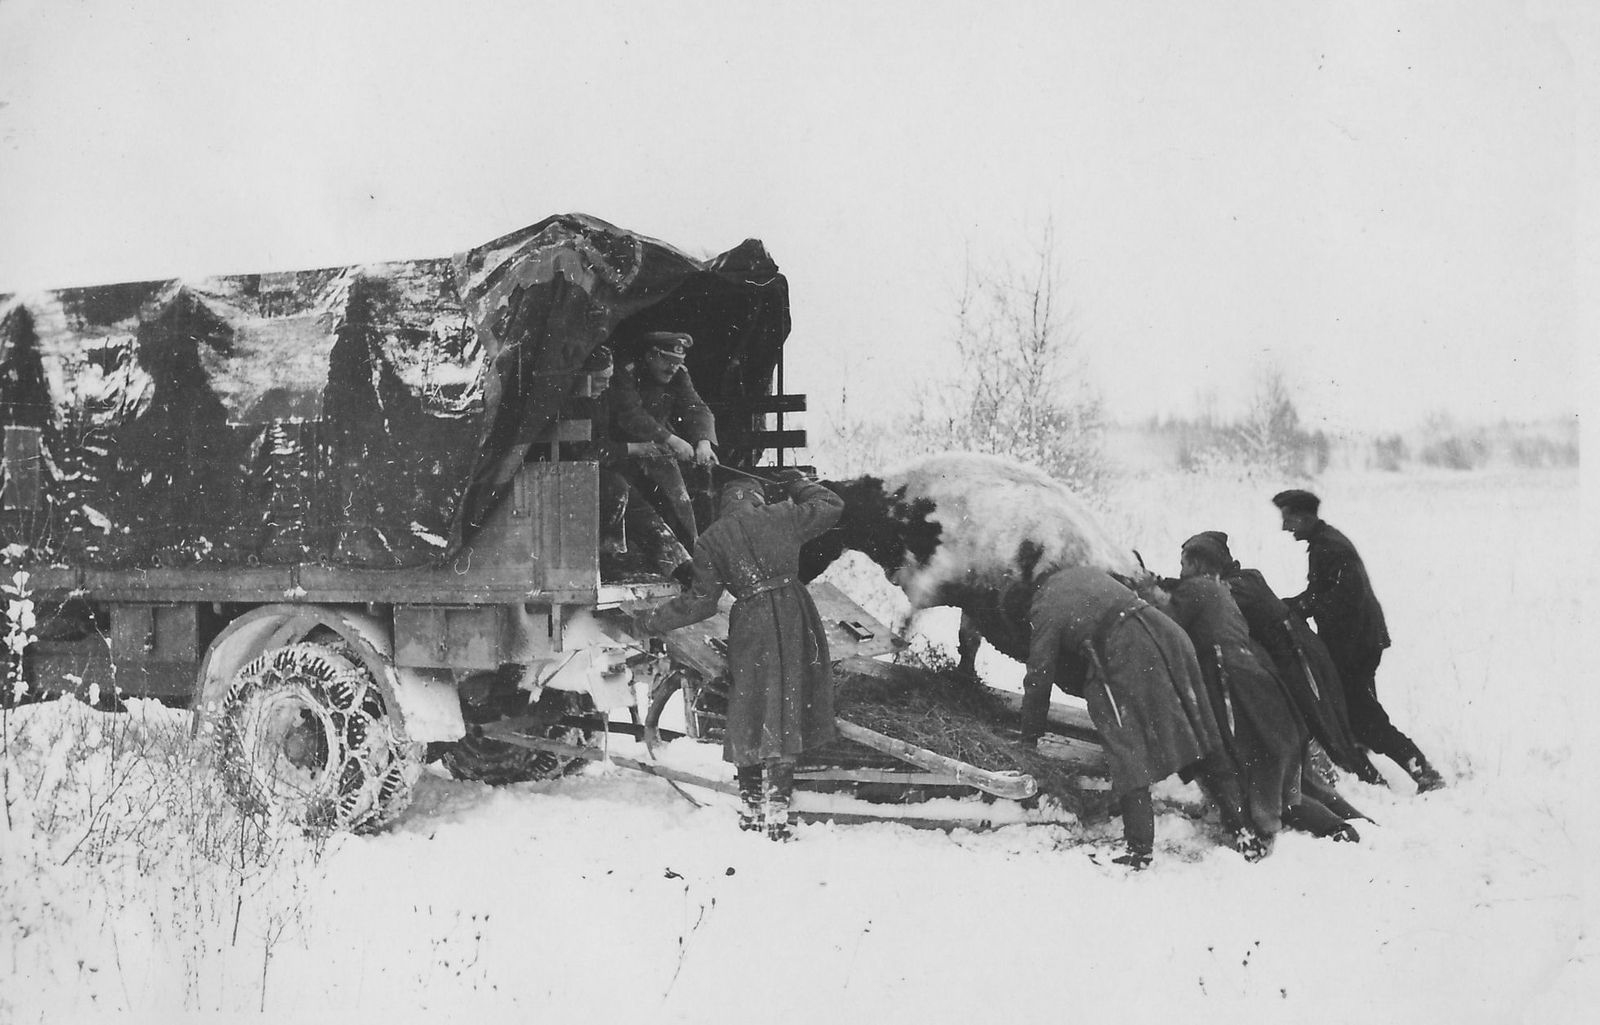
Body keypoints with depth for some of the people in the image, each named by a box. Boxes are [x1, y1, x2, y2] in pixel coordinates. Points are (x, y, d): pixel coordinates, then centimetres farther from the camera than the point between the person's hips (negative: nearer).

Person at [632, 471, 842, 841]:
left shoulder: (710, 541, 4)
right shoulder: (781, 516, 4)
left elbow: (701, 602, 3)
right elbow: (832, 506, 17)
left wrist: (653, 622, 14)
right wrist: (798, 484, 32)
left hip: (750, 623, 0)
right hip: (794, 612, 0)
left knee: (749, 713, 13)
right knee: (785, 710, 4)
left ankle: (752, 809, 20)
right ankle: (776, 810, 1)